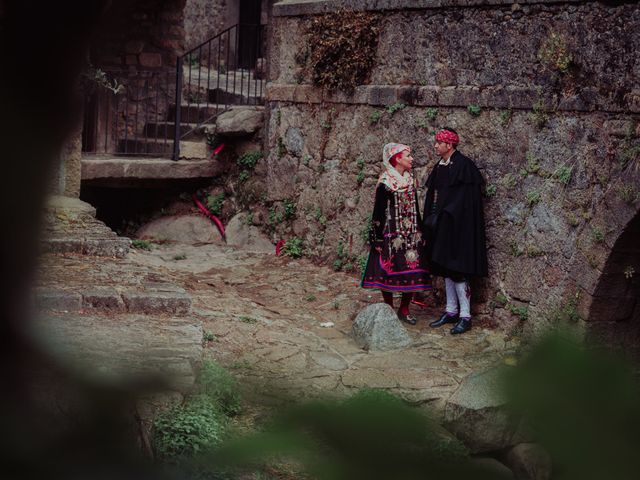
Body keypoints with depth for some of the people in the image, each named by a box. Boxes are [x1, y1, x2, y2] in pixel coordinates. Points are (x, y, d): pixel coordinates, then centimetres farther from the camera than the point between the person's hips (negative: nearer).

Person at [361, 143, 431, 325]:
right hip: (391, 234, -6)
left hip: (411, 235, 6)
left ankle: (404, 310, 14)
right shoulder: (385, 183, -9)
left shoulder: (410, 180, 10)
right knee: (388, 271, 1)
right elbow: (379, 211, -8)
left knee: (412, 272, 2)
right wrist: (377, 238, -11)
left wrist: (420, 232, 16)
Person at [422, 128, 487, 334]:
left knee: (456, 270, -8)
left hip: (457, 225, -9)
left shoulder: (463, 165, -14)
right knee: (446, 269, 11)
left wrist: (441, 217, -18)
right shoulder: (440, 167, 12)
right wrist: (430, 221, 9)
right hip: (441, 225, 9)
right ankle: (451, 311, 19)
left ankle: (465, 316, -3)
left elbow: (465, 198, -18)